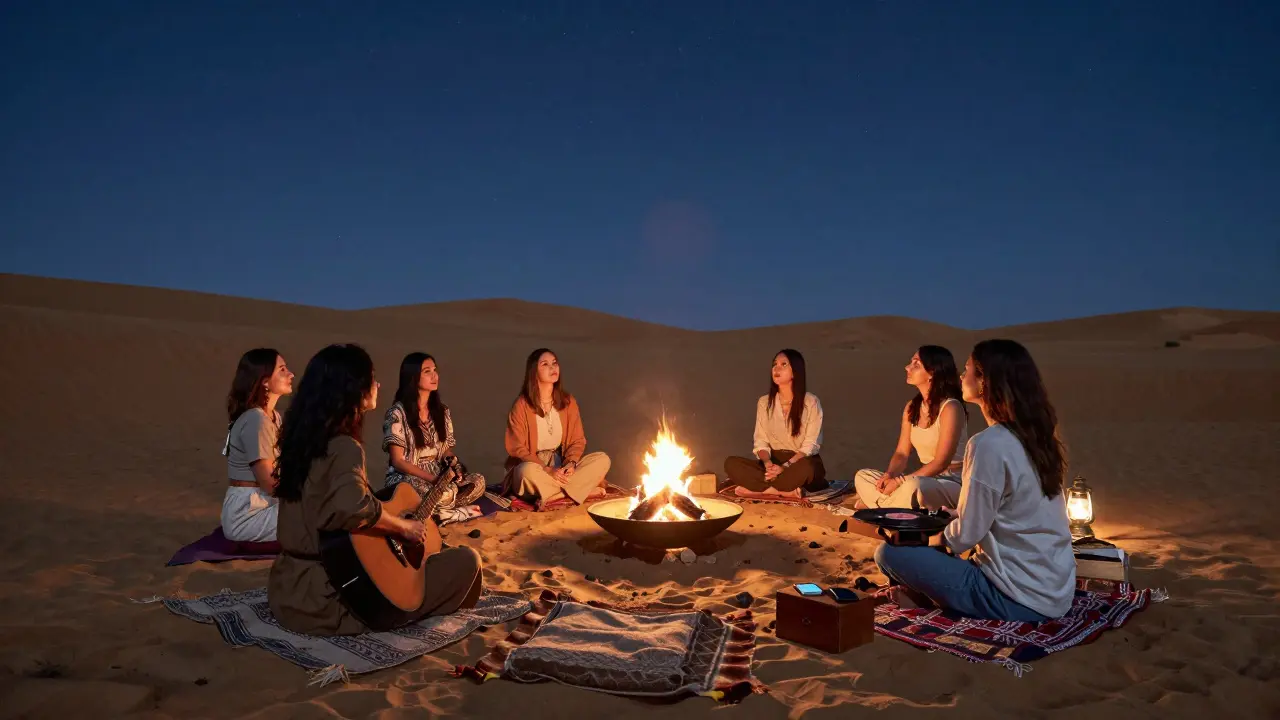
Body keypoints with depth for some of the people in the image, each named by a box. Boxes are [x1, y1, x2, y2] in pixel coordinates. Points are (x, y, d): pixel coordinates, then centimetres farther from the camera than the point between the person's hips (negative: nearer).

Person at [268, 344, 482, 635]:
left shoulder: (303, 437, 5)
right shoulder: (344, 447, -21)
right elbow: (352, 506, -41)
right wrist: (405, 527, -25)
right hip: (325, 600, -9)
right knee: (467, 560, -5)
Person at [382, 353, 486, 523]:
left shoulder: (442, 411, 10)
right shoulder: (397, 413, -9)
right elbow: (397, 461, -11)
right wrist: (432, 478, -20)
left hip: (439, 476, 7)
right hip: (407, 478, -7)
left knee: (478, 481, -22)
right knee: (446, 494, -38)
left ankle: (435, 513, -15)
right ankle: (461, 512, -8)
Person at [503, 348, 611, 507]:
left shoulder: (568, 401, 1)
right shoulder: (522, 405, -12)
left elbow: (578, 440, 4)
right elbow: (517, 449, -11)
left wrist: (571, 463, -17)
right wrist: (547, 470, -22)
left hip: (561, 466, 4)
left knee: (602, 459, -16)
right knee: (528, 471, -39)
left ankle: (552, 495, -21)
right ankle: (584, 490, -20)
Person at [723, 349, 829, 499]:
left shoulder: (811, 402, -7)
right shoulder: (764, 402, 4)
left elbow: (811, 445, -11)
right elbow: (760, 441, 1)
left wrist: (785, 467, -24)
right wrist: (768, 463, -21)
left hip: (801, 462, -3)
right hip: (773, 461, 4)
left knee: (805, 468, -40)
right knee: (731, 464, -22)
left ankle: (760, 490, -25)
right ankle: (786, 491, -29)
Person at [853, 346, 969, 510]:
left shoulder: (950, 408, -15)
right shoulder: (911, 407, 8)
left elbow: (941, 462, -19)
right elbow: (902, 453, 7)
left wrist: (901, 481, -23)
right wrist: (889, 475, -15)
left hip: (952, 484, -8)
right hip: (926, 480, 8)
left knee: (913, 486, -40)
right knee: (862, 476, -4)